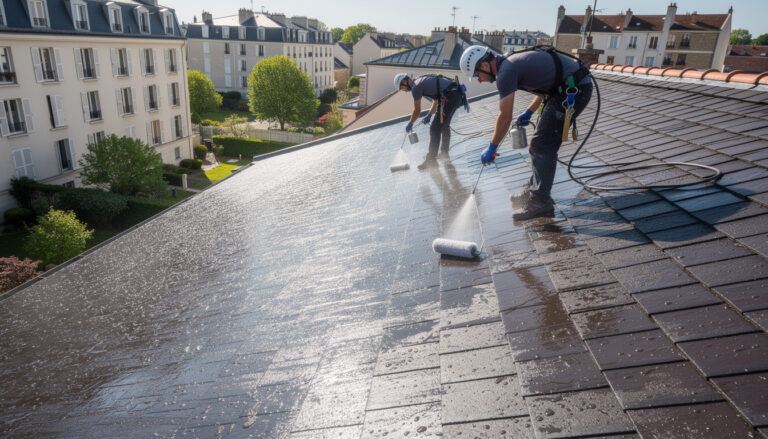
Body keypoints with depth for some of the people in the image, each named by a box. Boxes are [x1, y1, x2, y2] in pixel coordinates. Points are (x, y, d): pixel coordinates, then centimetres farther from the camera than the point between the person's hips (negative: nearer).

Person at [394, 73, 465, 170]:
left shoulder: (416, 87, -5)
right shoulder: (423, 80, 23)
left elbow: (417, 110, 0)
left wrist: (410, 124, 14)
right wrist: (429, 115, 32)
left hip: (449, 97, -10)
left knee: (435, 128, -6)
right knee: (445, 125, 24)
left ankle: (431, 160, -4)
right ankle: (444, 153, 37)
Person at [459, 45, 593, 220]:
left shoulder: (506, 71, -16)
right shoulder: (512, 62, 14)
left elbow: (505, 117, -15)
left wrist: (491, 148, -5)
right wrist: (529, 112, 20)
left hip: (573, 89, -10)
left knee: (542, 145, -10)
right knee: (540, 144, 14)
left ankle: (540, 202, -7)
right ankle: (533, 191, 24)